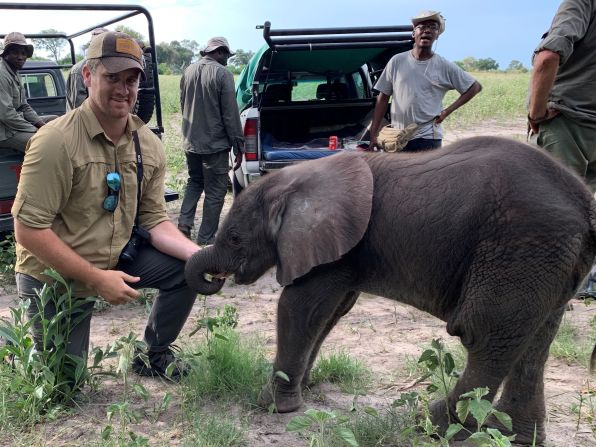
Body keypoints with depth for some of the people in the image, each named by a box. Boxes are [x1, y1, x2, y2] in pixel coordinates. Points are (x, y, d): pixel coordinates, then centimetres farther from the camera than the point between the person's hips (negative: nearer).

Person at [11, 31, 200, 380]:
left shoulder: (149, 145, -6)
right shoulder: (57, 141, -25)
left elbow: (154, 220, -1)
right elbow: (29, 231, -25)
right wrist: (96, 279, -27)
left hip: (115, 260, 5)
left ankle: (154, 354, 15)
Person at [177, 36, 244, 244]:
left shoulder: (189, 71, 6)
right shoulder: (222, 74, -15)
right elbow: (231, 114, -15)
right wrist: (238, 145, -8)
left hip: (190, 141, 7)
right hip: (215, 144, -6)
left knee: (194, 182, 25)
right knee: (215, 192, 4)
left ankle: (184, 223, 11)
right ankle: (205, 240, 7)